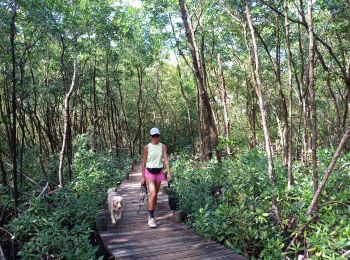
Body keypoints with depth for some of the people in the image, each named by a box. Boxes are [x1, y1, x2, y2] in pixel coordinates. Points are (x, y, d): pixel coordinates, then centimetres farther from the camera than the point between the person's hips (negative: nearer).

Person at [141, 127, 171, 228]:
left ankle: (151, 215, 27)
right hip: (149, 172, -3)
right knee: (152, 194, -16)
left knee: (155, 195, 11)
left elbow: (166, 159, -4)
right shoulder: (147, 147, -4)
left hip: (159, 172, 3)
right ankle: (151, 218, -6)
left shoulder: (163, 146, 1)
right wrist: (142, 176, -1)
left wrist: (168, 173, -15)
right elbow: (144, 162, 0)